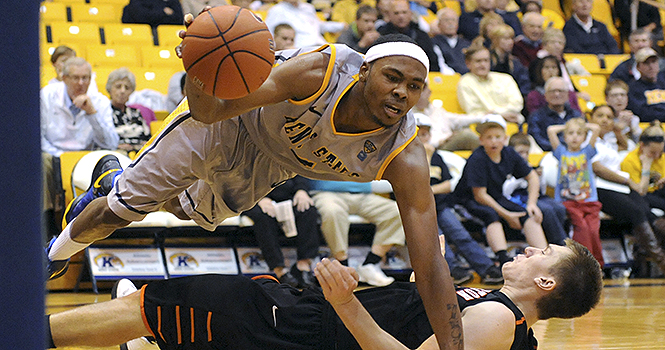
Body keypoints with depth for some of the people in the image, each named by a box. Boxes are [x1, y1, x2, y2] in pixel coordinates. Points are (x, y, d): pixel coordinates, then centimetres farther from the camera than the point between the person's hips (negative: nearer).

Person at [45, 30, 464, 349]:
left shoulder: (406, 160, -36)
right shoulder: (321, 71, -42)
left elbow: (431, 265, -38)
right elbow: (209, 112, -39)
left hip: (270, 162, 3)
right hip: (230, 116, -3)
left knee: (192, 209, 27)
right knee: (121, 208, 4)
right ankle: (59, 251, 38)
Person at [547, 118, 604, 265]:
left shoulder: (587, 152, 16)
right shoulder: (561, 152, 14)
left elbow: (596, 128, 6)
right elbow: (551, 130, 4)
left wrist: (584, 126, 22)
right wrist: (566, 127, 19)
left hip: (589, 200, 1)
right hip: (567, 201, -1)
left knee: (593, 229, -19)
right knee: (582, 226, -25)